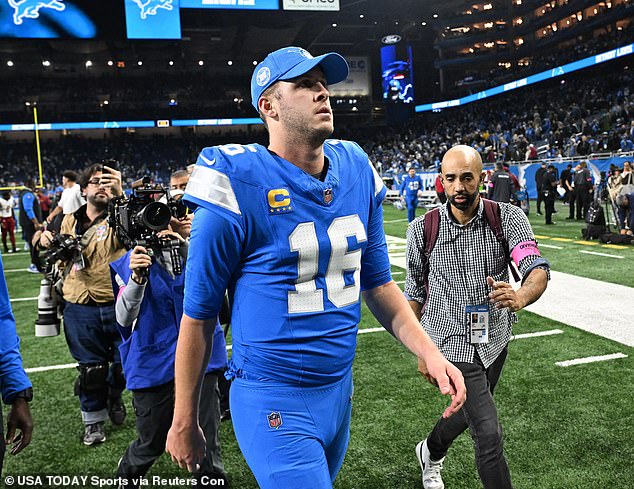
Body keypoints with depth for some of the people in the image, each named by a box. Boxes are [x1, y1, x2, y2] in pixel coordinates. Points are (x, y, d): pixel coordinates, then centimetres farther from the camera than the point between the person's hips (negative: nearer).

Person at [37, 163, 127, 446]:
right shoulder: (70, 221, 9)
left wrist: (119, 194, -36)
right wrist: (48, 243, 3)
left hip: (117, 306, -2)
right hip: (81, 309, 2)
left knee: (125, 361, 9)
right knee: (91, 367, 10)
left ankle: (113, 396, 42)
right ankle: (93, 421, 31)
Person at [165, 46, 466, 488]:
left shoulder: (357, 172, 0)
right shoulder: (241, 186, -18)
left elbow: (377, 283, 9)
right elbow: (198, 317, -10)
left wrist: (429, 352, -3)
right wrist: (184, 423, -3)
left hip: (339, 390, 7)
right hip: (275, 403, -6)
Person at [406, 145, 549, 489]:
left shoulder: (508, 218, -11)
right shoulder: (422, 229, -12)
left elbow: (538, 268, -23)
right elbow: (415, 292, -1)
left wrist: (521, 296, -46)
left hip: (495, 339, 4)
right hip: (452, 342, -3)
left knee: (470, 413, 25)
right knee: (489, 435, -12)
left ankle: (431, 452, 56)